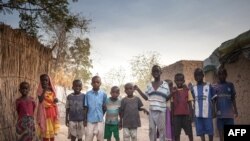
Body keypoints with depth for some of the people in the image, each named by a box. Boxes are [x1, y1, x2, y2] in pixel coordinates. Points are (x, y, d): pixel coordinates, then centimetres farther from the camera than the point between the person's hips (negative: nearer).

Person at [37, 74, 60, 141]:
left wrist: (56, 100, -10)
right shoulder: (40, 90, -6)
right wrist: (44, 90, -22)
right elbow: (40, 100, -21)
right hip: (44, 112, -4)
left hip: (52, 112, 4)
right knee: (45, 131, 1)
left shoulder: (52, 89, 5)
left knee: (52, 131, 11)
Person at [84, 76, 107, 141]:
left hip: (100, 120, 1)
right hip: (90, 120, 0)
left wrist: (100, 115, 5)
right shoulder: (88, 94, -4)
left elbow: (104, 107, 6)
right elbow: (86, 108, 1)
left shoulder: (103, 94, -4)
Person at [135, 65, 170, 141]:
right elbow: (146, 98, 14)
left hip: (161, 111, -3)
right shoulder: (149, 85, 11)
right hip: (151, 111, 3)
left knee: (162, 129, 1)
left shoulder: (165, 84, 1)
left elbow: (168, 98, 4)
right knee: (152, 129, 8)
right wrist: (138, 90, 7)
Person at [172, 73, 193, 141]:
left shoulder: (187, 90, 2)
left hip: (186, 114, 0)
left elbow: (190, 104, 3)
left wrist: (190, 115, -5)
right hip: (176, 115, 1)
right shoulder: (173, 91, 4)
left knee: (189, 132, 6)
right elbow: (172, 104, 6)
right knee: (176, 133, 3)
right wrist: (171, 116, 3)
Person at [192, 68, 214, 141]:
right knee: (201, 131, 6)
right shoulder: (193, 88, 8)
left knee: (210, 130, 3)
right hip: (198, 113, 2)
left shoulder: (209, 86, 1)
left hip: (207, 113, -2)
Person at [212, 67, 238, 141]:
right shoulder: (214, 87, 5)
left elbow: (233, 99, 11)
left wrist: (235, 111, 7)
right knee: (221, 133, 6)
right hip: (220, 114, 0)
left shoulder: (230, 85, 7)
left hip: (229, 114, 0)